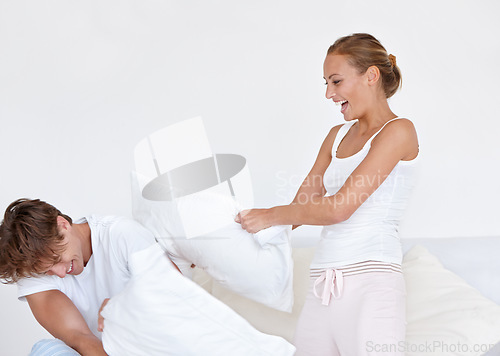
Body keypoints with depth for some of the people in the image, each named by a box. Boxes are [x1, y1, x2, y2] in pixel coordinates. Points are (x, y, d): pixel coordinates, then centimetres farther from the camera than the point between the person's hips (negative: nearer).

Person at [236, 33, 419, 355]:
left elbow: (338, 208, -12)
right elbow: (302, 204, 17)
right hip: (322, 288, 6)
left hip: (370, 283, -6)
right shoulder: (338, 136, 19)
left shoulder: (398, 131, -4)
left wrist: (270, 216, -1)